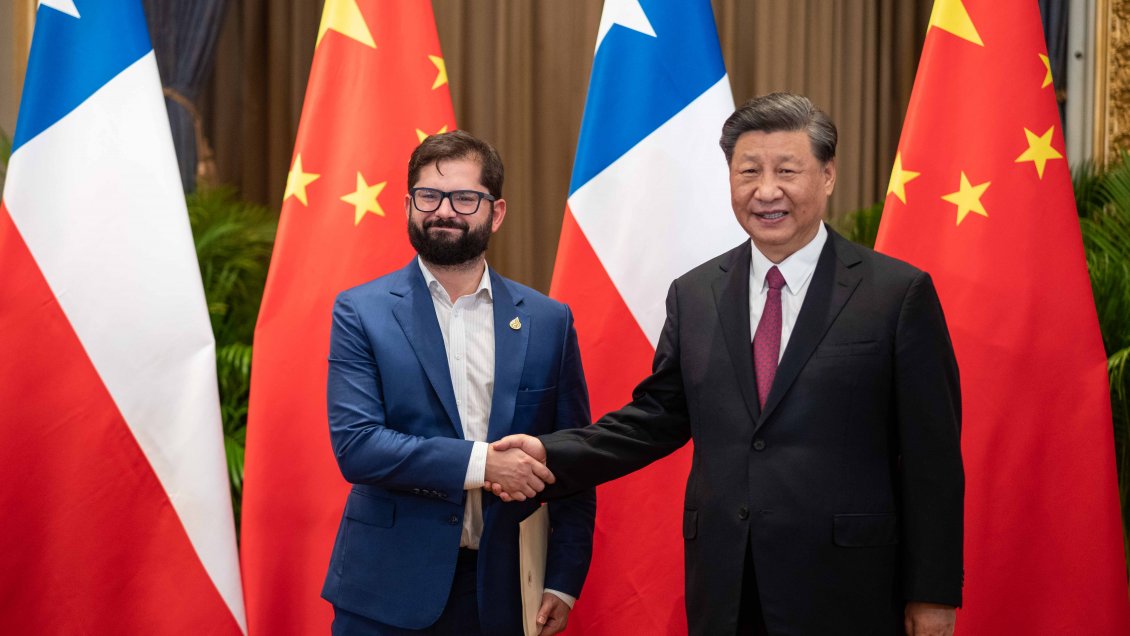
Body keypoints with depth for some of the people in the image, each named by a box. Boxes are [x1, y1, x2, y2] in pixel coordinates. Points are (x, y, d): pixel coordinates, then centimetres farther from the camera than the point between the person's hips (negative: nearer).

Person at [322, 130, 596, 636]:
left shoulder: (547, 322, 5)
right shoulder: (362, 312, -2)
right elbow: (355, 445, -12)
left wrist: (562, 584, -1)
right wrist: (480, 463, -19)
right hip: (388, 594, -2)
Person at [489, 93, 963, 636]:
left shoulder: (900, 294, -5)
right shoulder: (693, 295, 8)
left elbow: (931, 454, -5)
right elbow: (657, 418, 11)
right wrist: (551, 455, -2)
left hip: (843, 591, -3)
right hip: (724, 591, 4)